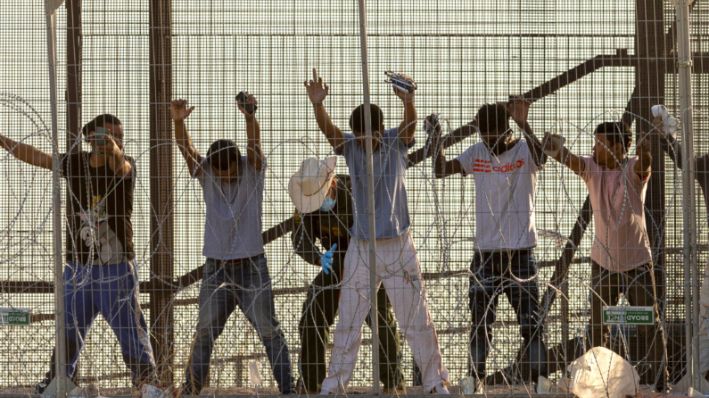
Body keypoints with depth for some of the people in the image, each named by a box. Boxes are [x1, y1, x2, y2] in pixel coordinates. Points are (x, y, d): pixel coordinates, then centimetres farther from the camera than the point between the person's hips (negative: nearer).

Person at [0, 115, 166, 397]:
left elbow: (120, 164, -33)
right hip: (78, 268, 4)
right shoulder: (74, 163, 3)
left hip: (115, 270, -4)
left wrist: (113, 148, -55)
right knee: (67, 330, 12)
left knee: (130, 327, -7)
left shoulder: (124, 167, -9)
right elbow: (34, 156, 12)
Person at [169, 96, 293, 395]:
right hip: (216, 267, 3)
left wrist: (250, 117, -44)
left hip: (251, 266, -3)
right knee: (204, 333, 8)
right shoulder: (206, 175, 0)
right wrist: (178, 121, -33)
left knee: (269, 330, -2)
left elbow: (254, 145, -24)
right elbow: (186, 149, -14)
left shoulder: (253, 171, -6)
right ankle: (190, 388, 14)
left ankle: (286, 388, 1)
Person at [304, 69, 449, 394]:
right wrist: (317, 105, -42)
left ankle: (436, 381, 13)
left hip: (398, 246, -1)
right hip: (361, 248, 1)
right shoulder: (350, 147, -2)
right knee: (348, 322, 6)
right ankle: (334, 385, 14)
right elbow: (327, 129, -20)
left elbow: (410, 125, -25)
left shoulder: (396, 143, -5)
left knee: (416, 318, 5)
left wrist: (408, 102, -49)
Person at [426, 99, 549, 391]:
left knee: (531, 321, -4)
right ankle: (475, 379, 10)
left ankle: (538, 380, -1)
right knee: (480, 321, 5)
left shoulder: (524, 151, -6)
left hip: (520, 252, -3)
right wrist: (435, 137, -13)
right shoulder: (477, 153, 6)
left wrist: (523, 125, -44)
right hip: (485, 252, 3)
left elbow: (541, 157, -29)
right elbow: (441, 170, 1)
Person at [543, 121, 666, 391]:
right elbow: (569, 159, -23)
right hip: (603, 262, 3)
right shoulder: (592, 168, -5)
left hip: (637, 262, -3)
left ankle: (660, 382, 4)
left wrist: (645, 152, -59)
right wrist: (555, 150, -45)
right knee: (597, 326, 8)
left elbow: (644, 164, -36)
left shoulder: (633, 170, -13)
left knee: (650, 324, -1)